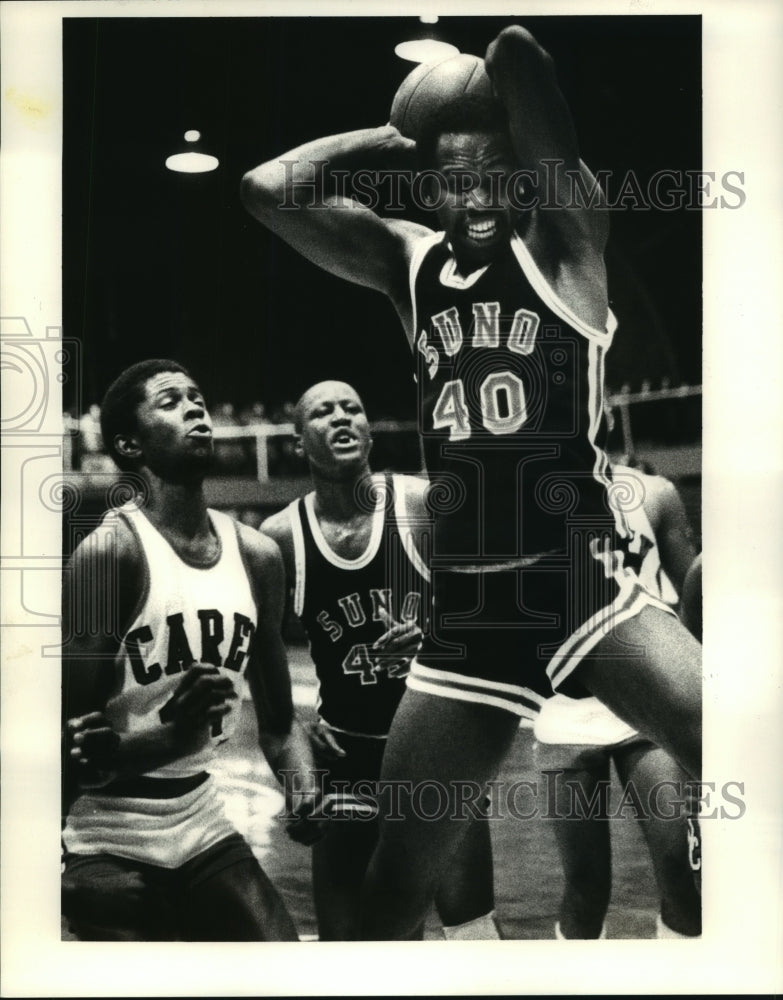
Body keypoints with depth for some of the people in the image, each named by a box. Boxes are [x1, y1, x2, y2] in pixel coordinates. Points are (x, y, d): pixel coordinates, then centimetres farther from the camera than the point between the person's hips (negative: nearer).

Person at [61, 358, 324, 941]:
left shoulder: (257, 555, 3)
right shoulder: (110, 552, -16)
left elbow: (278, 720, 11)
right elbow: (71, 742, -17)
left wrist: (304, 790, -7)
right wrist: (170, 735, -33)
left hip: (202, 823, 6)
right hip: (109, 846, -6)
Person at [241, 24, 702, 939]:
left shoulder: (561, 246, -1)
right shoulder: (410, 263, 11)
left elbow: (519, 61, -12)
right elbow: (268, 191, 3)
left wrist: (499, 72, 9)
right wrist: (397, 136, 7)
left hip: (581, 583, -3)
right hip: (465, 612, 4)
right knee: (398, 875, 11)